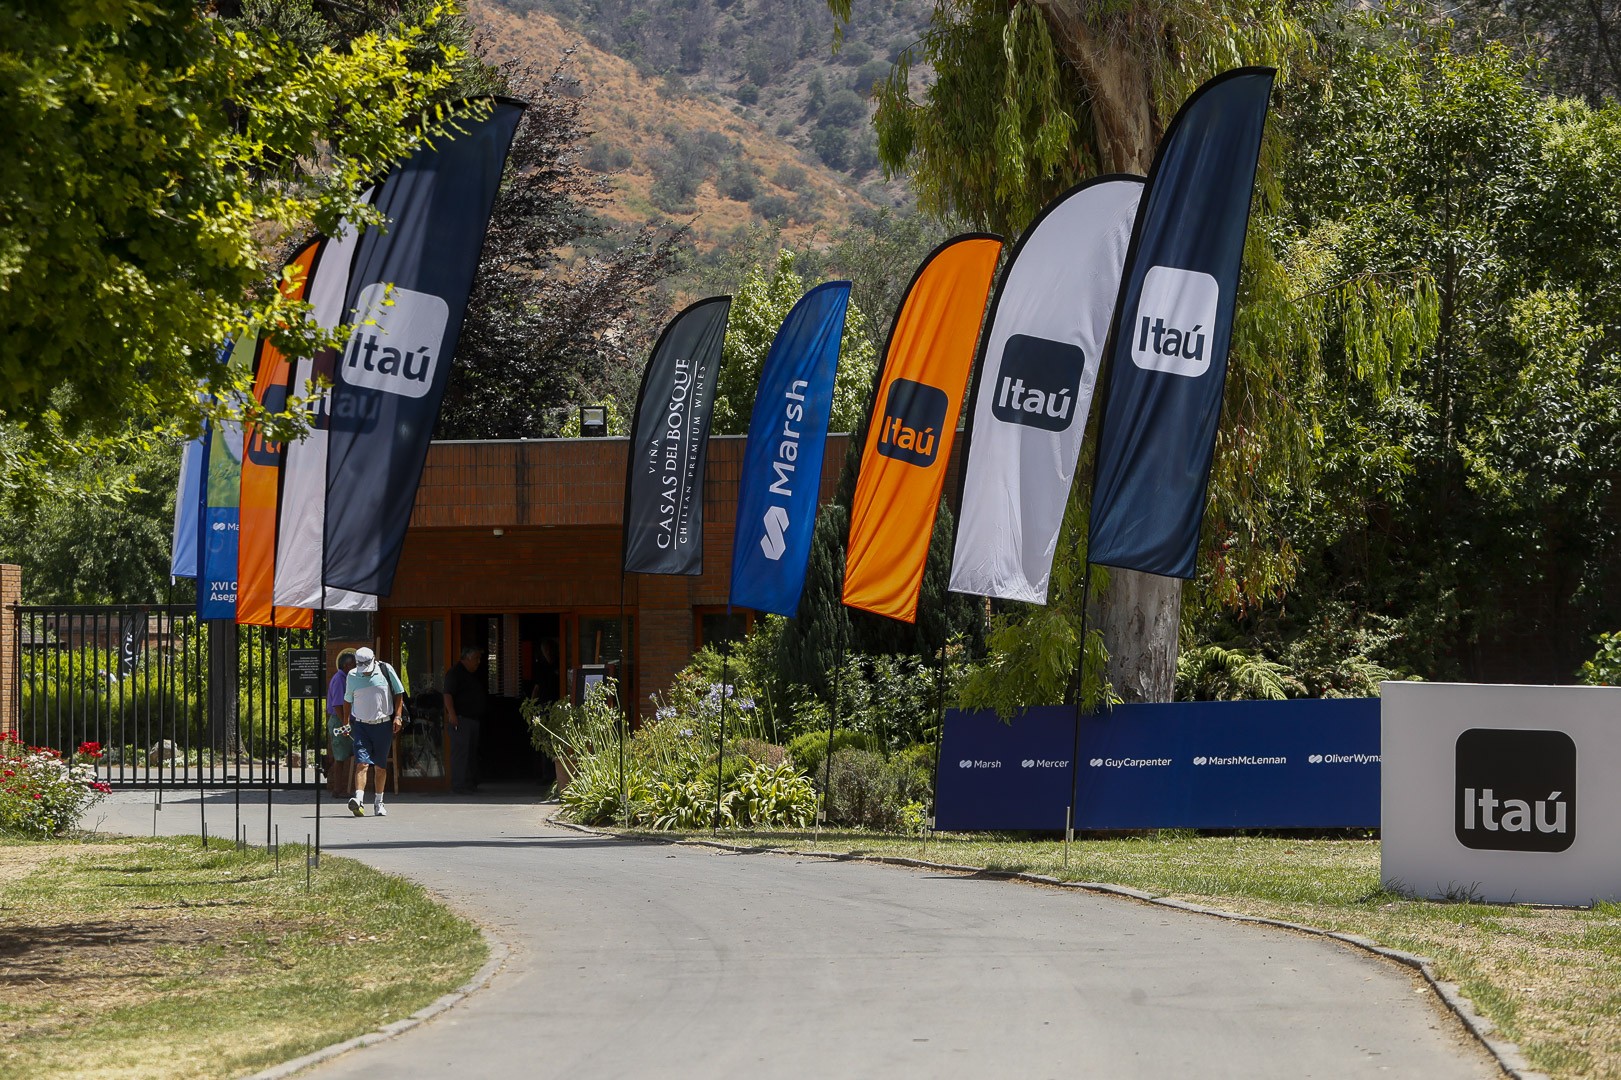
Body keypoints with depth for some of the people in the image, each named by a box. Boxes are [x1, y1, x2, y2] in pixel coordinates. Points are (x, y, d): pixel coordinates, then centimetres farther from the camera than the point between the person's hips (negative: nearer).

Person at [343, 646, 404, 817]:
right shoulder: (353, 676, 3)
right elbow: (348, 700, 15)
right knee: (362, 763, -15)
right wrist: (346, 723, 14)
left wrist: (397, 716, -3)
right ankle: (359, 800, -27)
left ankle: (379, 803, 20)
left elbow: (398, 693, 5)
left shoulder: (385, 671, -2)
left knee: (380, 766, 8)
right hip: (361, 725, 0)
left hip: (383, 725, 0)